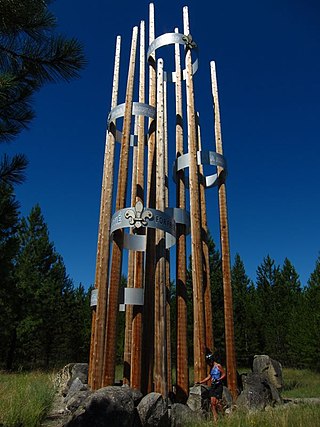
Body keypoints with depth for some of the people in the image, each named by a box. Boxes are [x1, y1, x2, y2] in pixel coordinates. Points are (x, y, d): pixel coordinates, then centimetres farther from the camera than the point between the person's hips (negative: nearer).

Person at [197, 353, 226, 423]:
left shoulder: (218, 366, -8)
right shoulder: (211, 368, 15)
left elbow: (224, 374, -8)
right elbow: (209, 377, 20)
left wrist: (218, 379, -22)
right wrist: (201, 382, 16)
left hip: (218, 385, -7)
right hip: (213, 386, 7)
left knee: (217, 403, -11)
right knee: (212, 403, 1)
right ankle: (215, 419, 5)